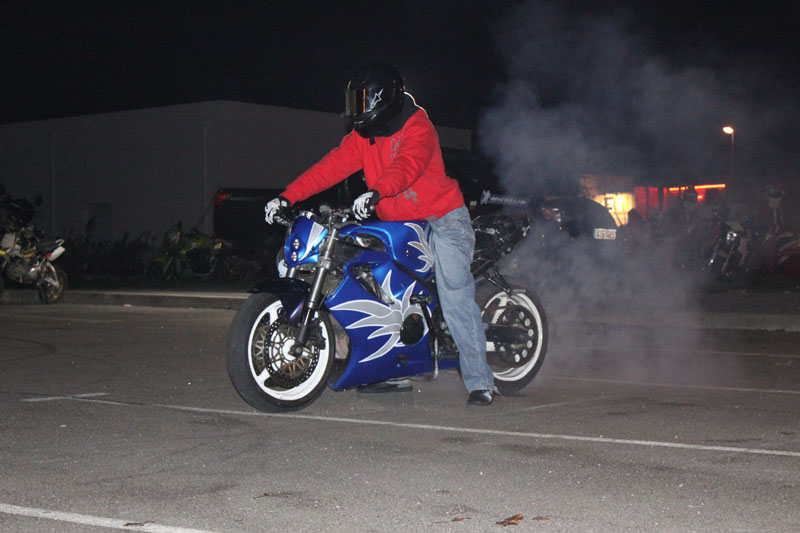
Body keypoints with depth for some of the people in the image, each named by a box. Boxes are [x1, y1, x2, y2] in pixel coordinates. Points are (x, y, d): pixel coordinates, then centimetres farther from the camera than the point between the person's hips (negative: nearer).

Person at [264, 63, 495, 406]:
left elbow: (407, 166, -36)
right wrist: (288, 196, -14)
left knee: (455, 297, -15)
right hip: (398, 225, 8)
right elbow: (332, 166, -2)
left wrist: (375, 192, -54)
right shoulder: (363, 137, 6)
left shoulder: (417, 129, -17)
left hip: (442, 219, -8)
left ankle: (480, 382, -11)